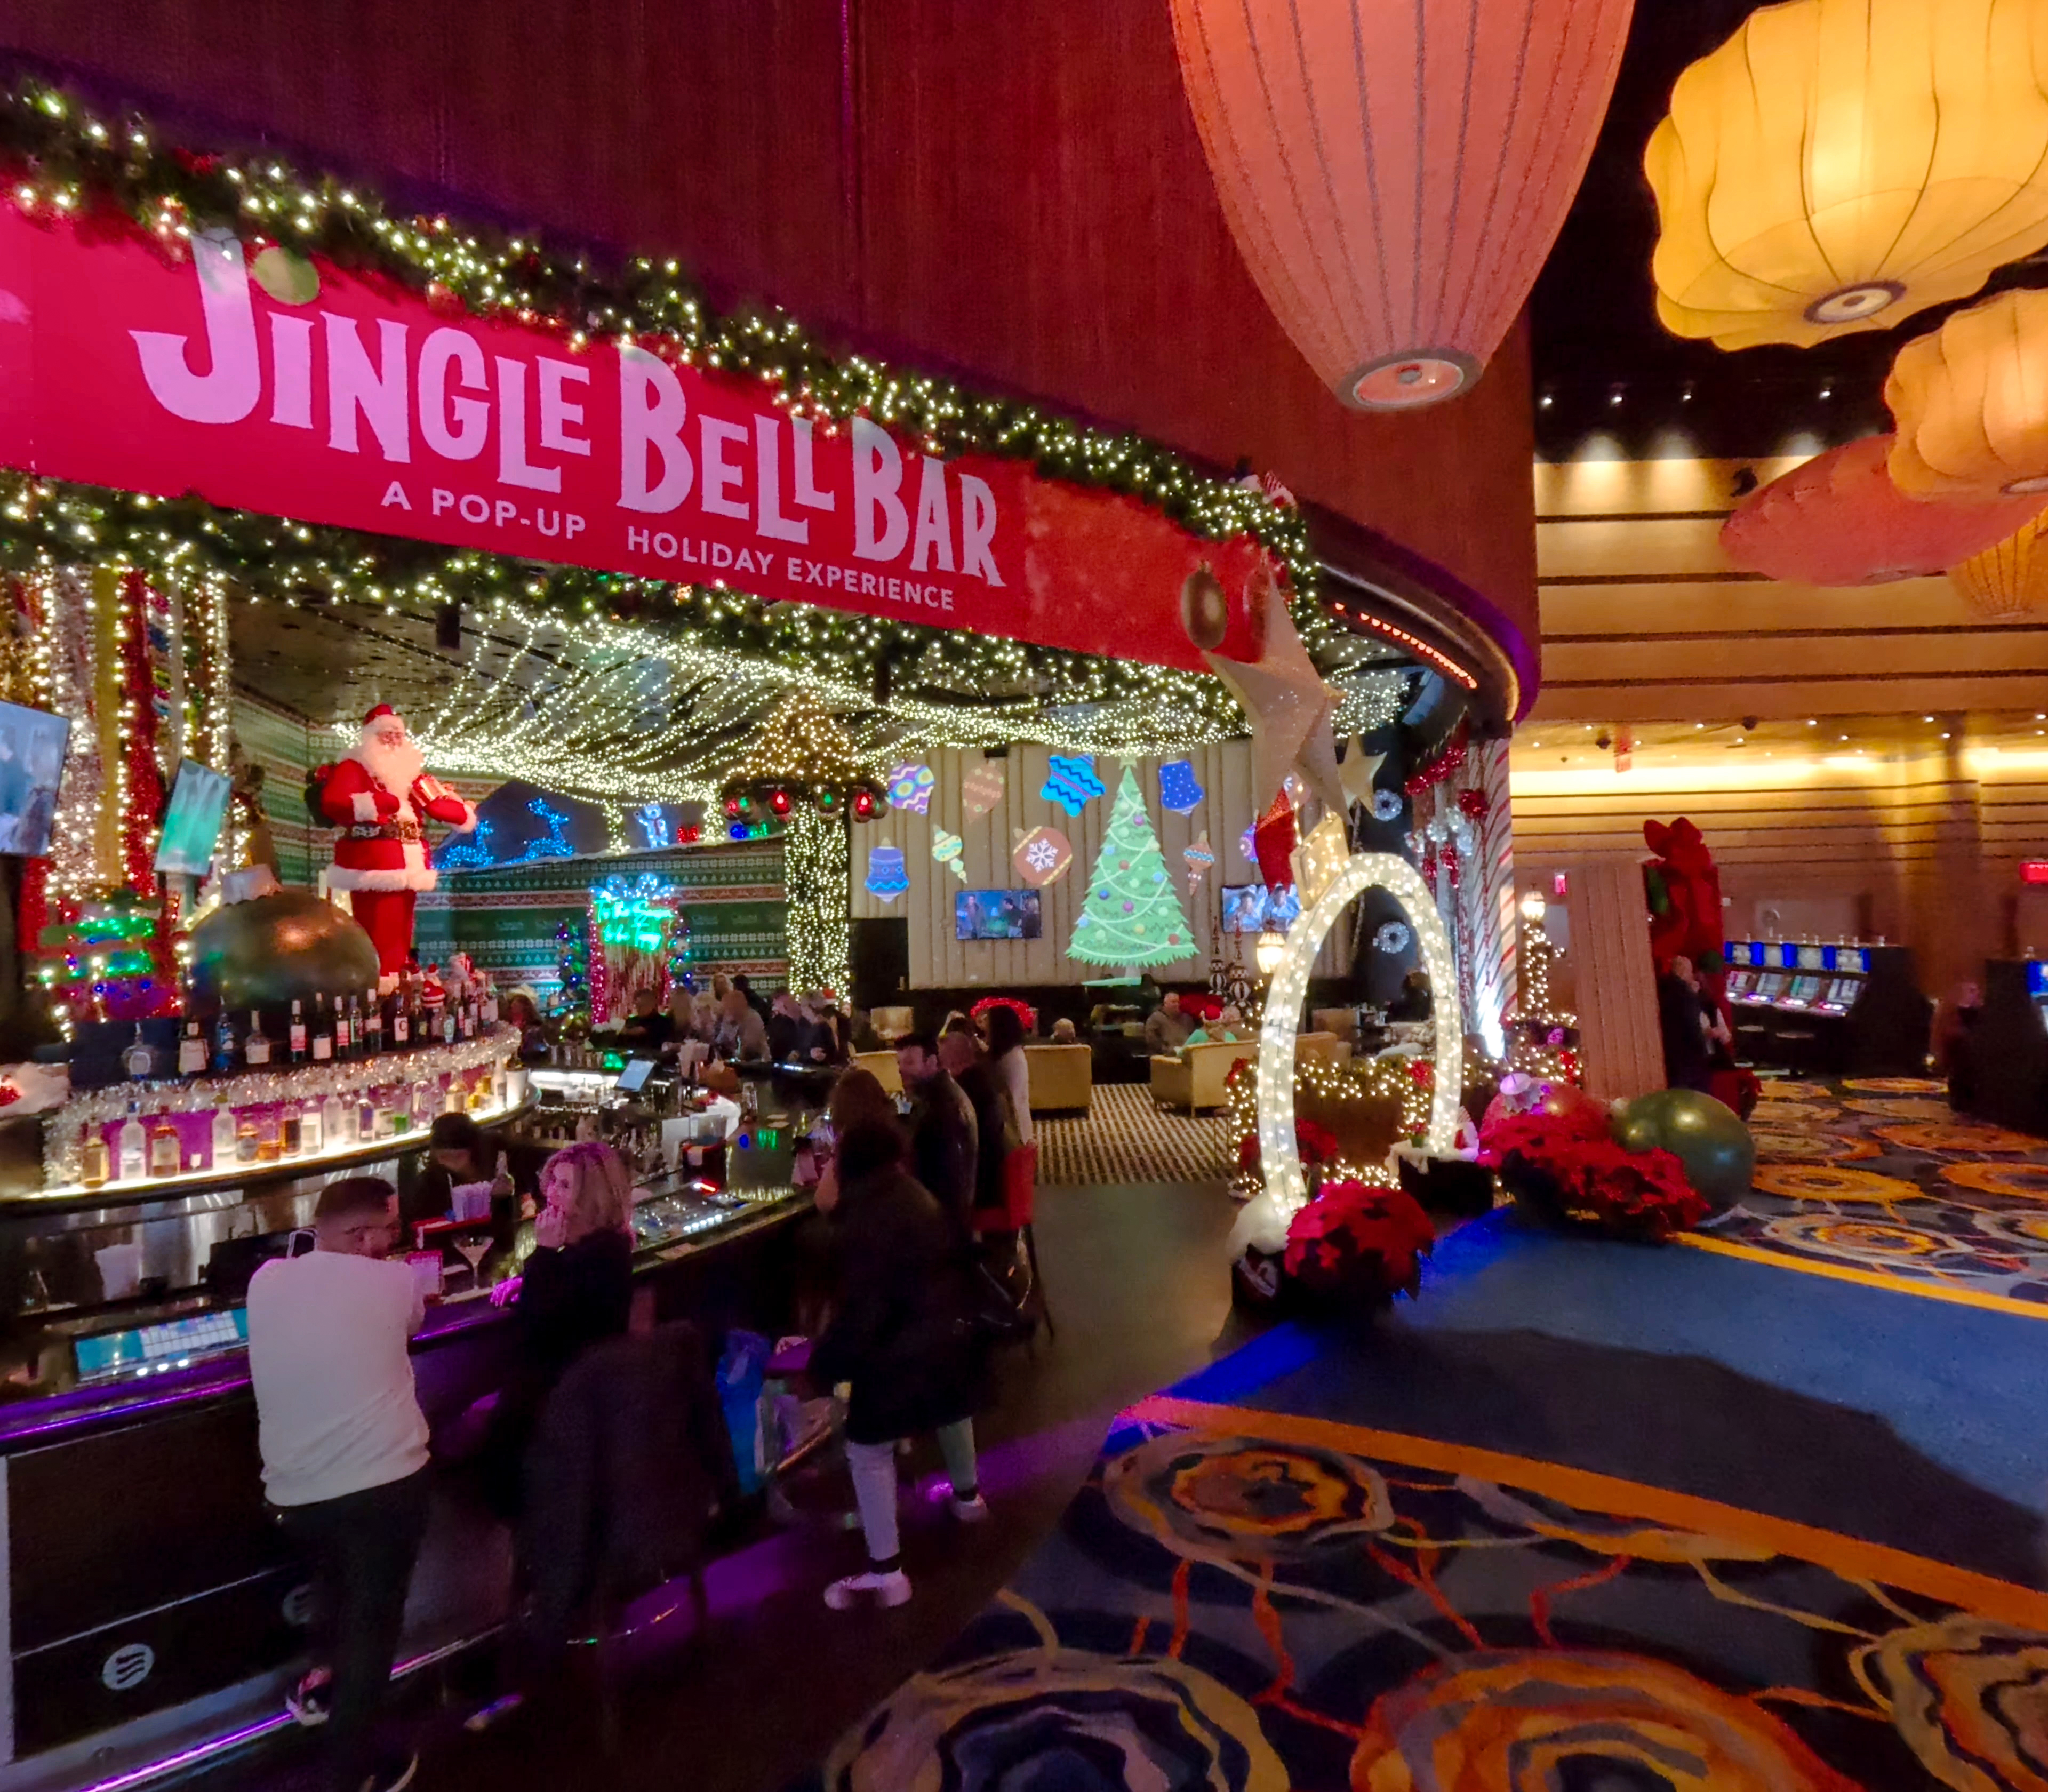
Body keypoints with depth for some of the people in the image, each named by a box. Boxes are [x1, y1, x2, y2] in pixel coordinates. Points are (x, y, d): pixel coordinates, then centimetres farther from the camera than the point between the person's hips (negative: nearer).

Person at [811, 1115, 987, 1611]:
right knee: (951, 1409, 34)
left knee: (867, 1449, 9)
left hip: (902, 1351, -8)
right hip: (950, 1336, 8)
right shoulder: (915, 1197, 2)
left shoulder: (868, 1220, -22)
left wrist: (825, 1366, -14)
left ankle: (886, 1573, 14)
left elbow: (862, 1310, -24)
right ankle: (968, 1496, 58)